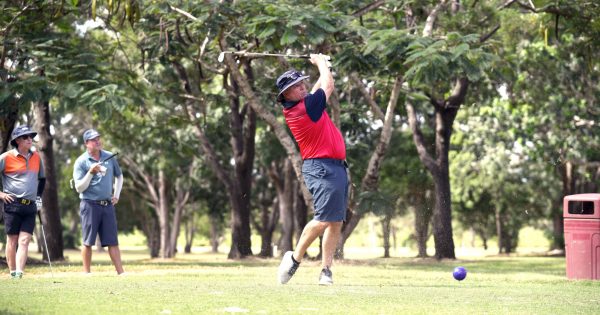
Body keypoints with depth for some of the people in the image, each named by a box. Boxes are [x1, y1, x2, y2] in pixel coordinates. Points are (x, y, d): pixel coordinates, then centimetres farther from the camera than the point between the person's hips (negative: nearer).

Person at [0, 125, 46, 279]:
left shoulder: (36, 157, 12)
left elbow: (42, 178, 28)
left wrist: (38, 196, 19)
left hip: (30, 206, 4)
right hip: (13, 204, -4)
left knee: (24, 240, -7)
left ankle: (19, 273, -13)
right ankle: (13, 273, 8)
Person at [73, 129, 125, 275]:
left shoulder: (109, 157, 8)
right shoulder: (81, 162, -5)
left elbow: (119, 176, 23)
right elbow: (79, 188, -8)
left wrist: (116, 195, 13)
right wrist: (91, 173, -20)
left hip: (108, 204, 4)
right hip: (90, 205, -3)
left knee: (112, 241, 2)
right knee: (88, 241, 0)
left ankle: (120, 272, 0)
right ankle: (86, 273, 6)